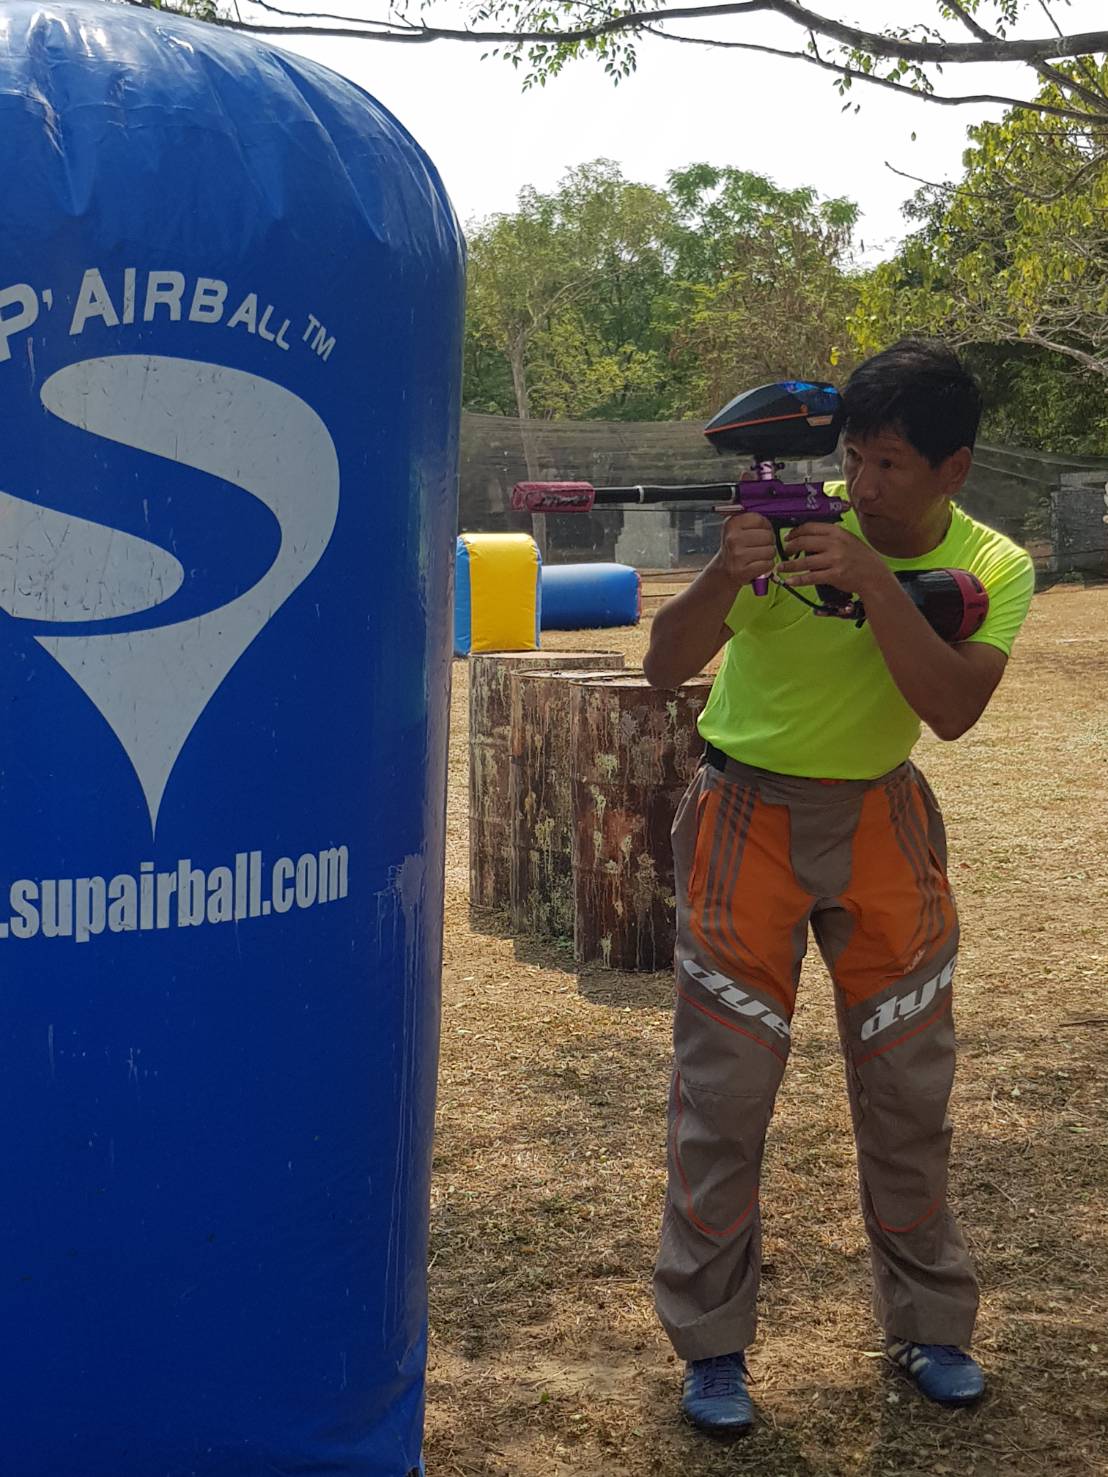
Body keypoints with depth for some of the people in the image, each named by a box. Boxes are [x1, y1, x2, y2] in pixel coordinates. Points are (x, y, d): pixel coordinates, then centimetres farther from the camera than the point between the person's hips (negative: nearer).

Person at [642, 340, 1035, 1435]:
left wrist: (873, 578, -33)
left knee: (909, 1081, 9)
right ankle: (710, 1344, 13)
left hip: (882, 820, 3)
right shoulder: (795, 525, -15)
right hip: (747, 818, -2)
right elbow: (664, 668, -17)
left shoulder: (994, 570, -8)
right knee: (725, 1088, -2)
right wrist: (726, 573, -35)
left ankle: (927, 1325, 28)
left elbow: (953, 708, -24)